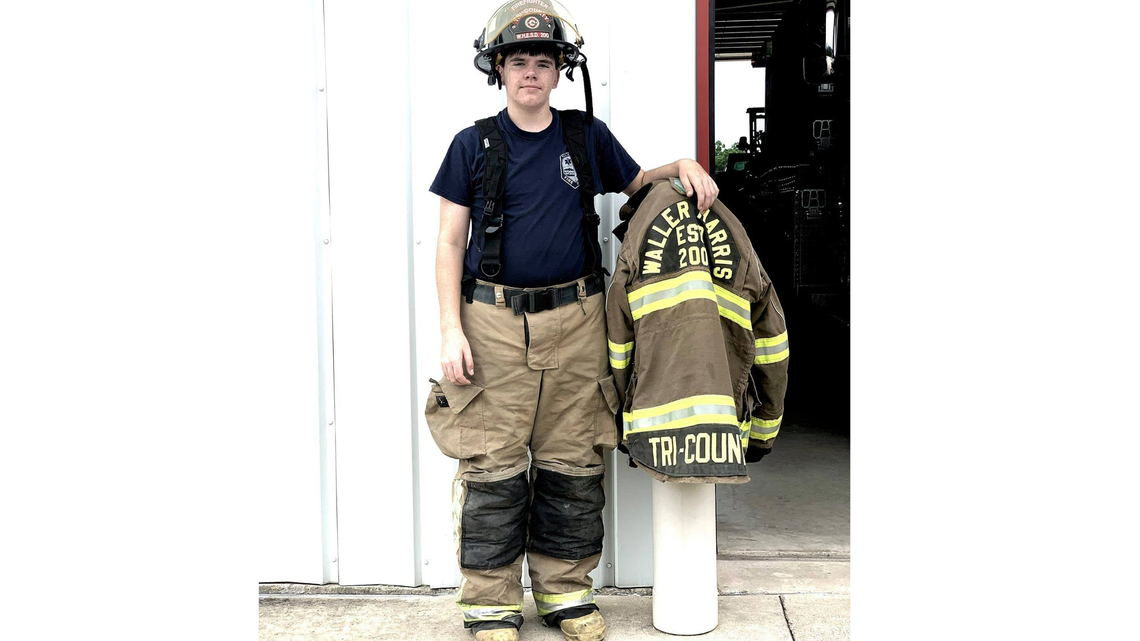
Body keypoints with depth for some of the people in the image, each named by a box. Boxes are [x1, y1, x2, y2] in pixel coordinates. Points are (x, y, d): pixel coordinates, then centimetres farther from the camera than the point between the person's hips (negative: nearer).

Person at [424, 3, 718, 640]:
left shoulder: (588, 135, 10)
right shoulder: (474, 145, 5)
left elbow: (636, 181, 27)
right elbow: (450, 241, 4)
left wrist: (684, 165, 6)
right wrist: (451, 327, -5)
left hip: (575, 321, 2)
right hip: (495, 320, -2)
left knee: (573, 464, 6)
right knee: (493, 466, -1)